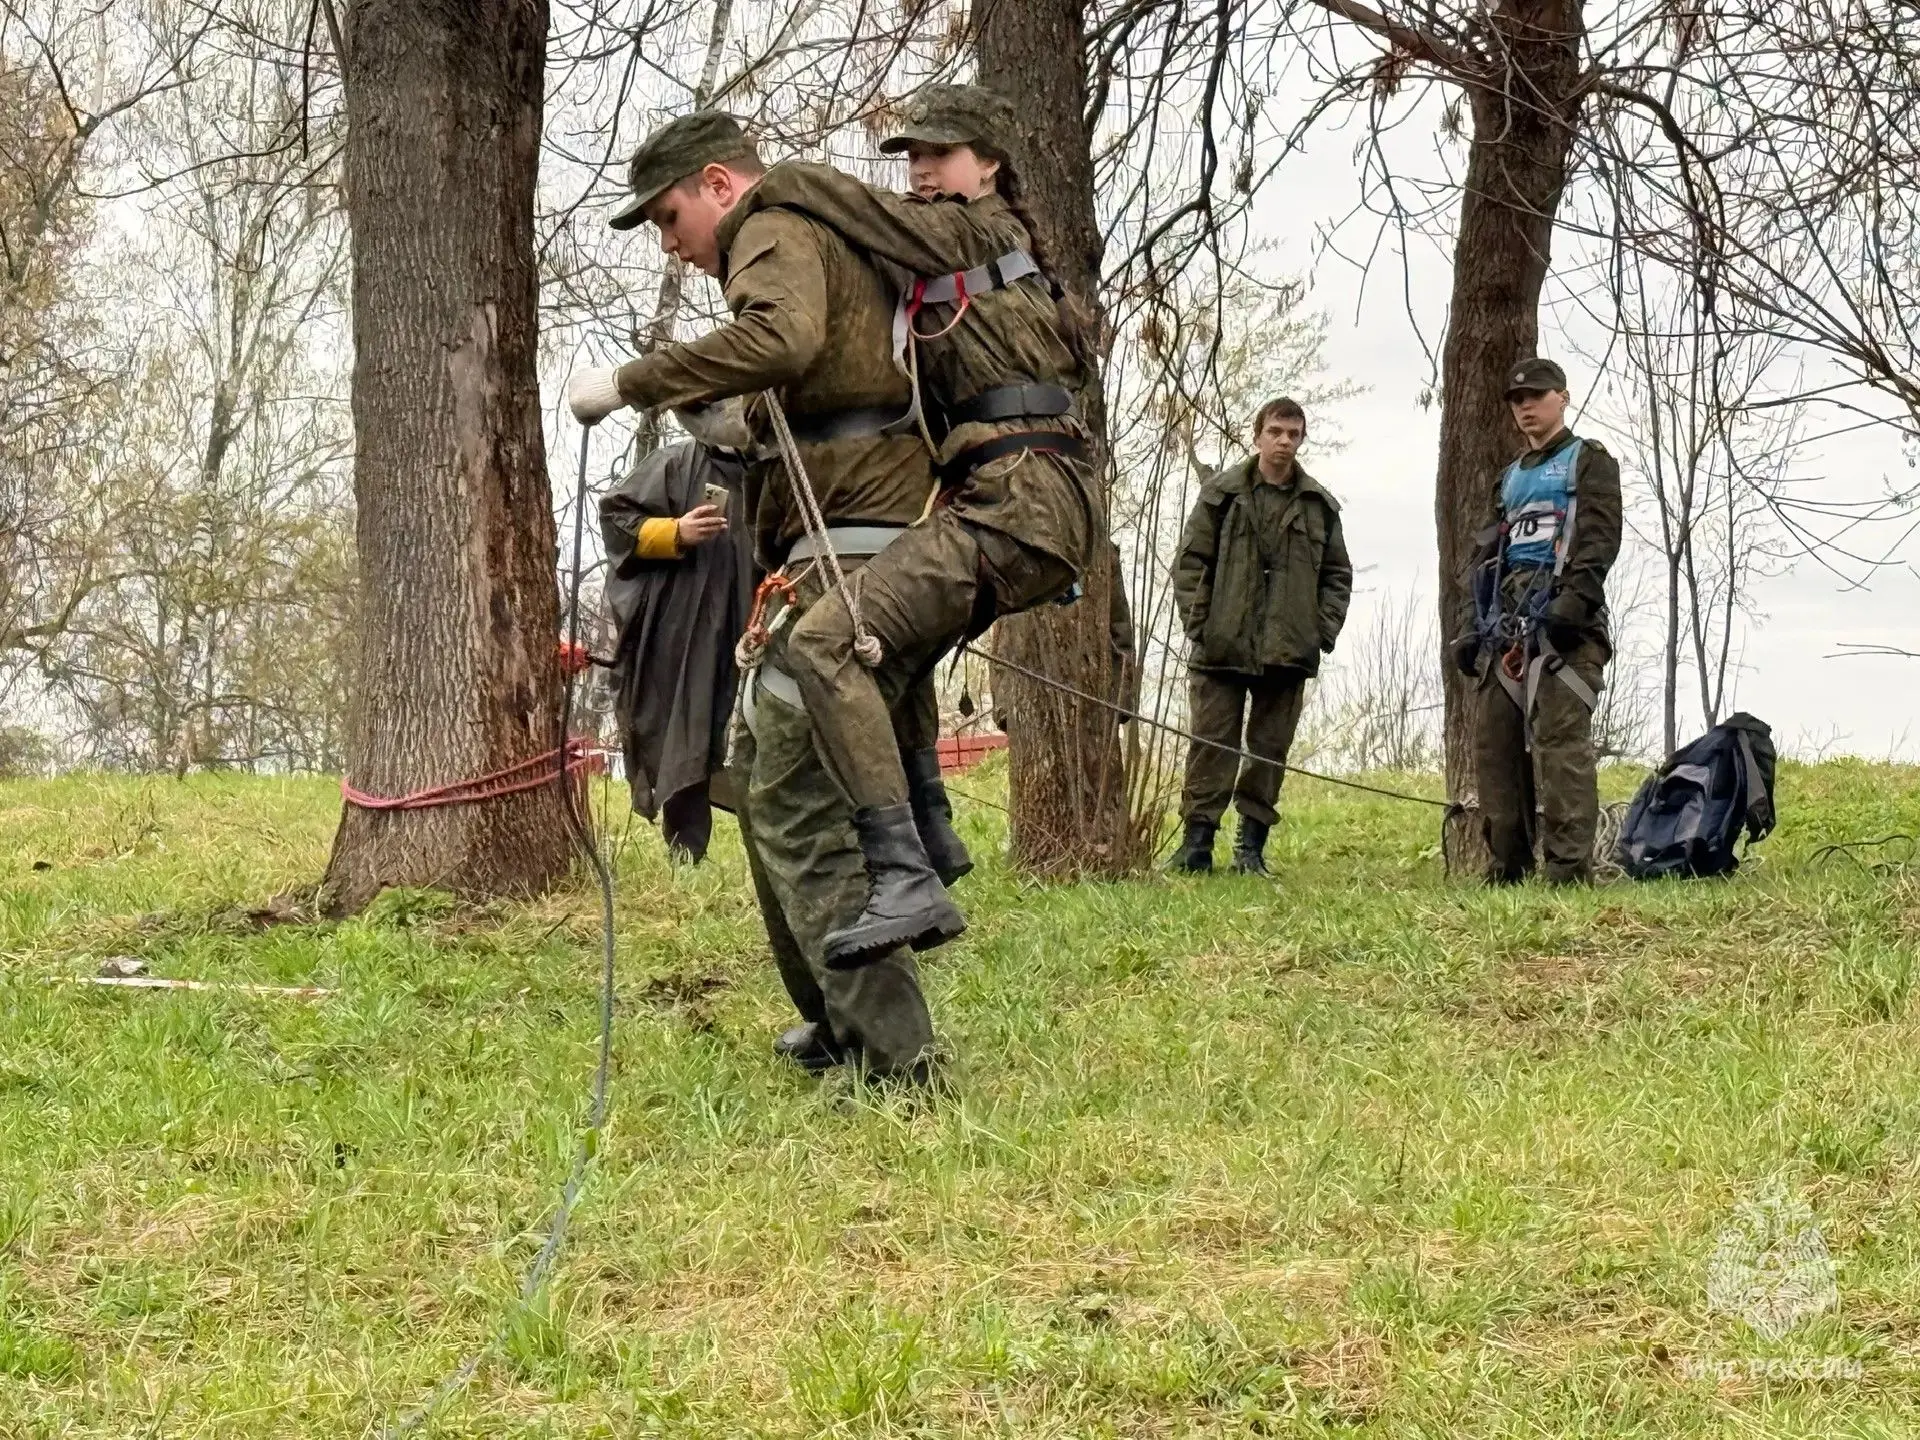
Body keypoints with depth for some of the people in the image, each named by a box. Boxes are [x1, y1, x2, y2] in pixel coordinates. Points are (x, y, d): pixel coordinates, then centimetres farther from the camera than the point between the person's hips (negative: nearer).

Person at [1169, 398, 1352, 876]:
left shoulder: (1319, 505, 10)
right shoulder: (1222, 493, 2)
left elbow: (1337, 574, 15)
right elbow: (1190, 561, 1)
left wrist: (1325, 630, 2)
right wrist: (1199, 622, -7)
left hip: (1289, 652, 3)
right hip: (1222, 648, -3)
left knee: (1270, 749, 6)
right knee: (1213, 744, -3)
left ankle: (1252, 844, 14)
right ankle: (1197, 841, 0)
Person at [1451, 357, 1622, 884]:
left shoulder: (1588, 461, 8)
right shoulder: (1508, 480, 28)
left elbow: (1599, 537, -6)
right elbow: (1486, 557, 26)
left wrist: (1575, 598, -21)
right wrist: (1470, 624, 14)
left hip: (1561, 617, -7)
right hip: (1506, 620, 7)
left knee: (1560, 737, -16)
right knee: (1495, 741, 1)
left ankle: (1570, 865, -21)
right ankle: (1507, 863, 5)